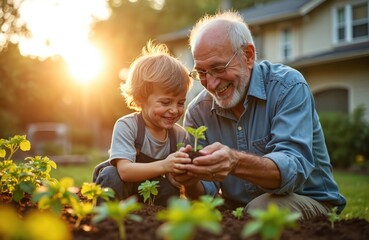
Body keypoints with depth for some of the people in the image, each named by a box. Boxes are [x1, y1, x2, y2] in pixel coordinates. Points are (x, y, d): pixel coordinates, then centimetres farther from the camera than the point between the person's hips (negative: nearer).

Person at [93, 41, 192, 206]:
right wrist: (163, 166, -47)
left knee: (171, 193, -25)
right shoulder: (127, 126, -22)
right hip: (119, 185, -3)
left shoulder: (179, 135, -9)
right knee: (111, 175, -33)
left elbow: (174, 181, -8)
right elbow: (125, 170, -34)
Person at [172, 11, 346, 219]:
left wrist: (236, 163, -49)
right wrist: (191, 181, -31)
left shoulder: (288, 87, -17)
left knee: (260, 209, -34)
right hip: (236, 208, 4)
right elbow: (205, 191, -7)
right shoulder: (198, 111, -3)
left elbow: (295, 168, -30)